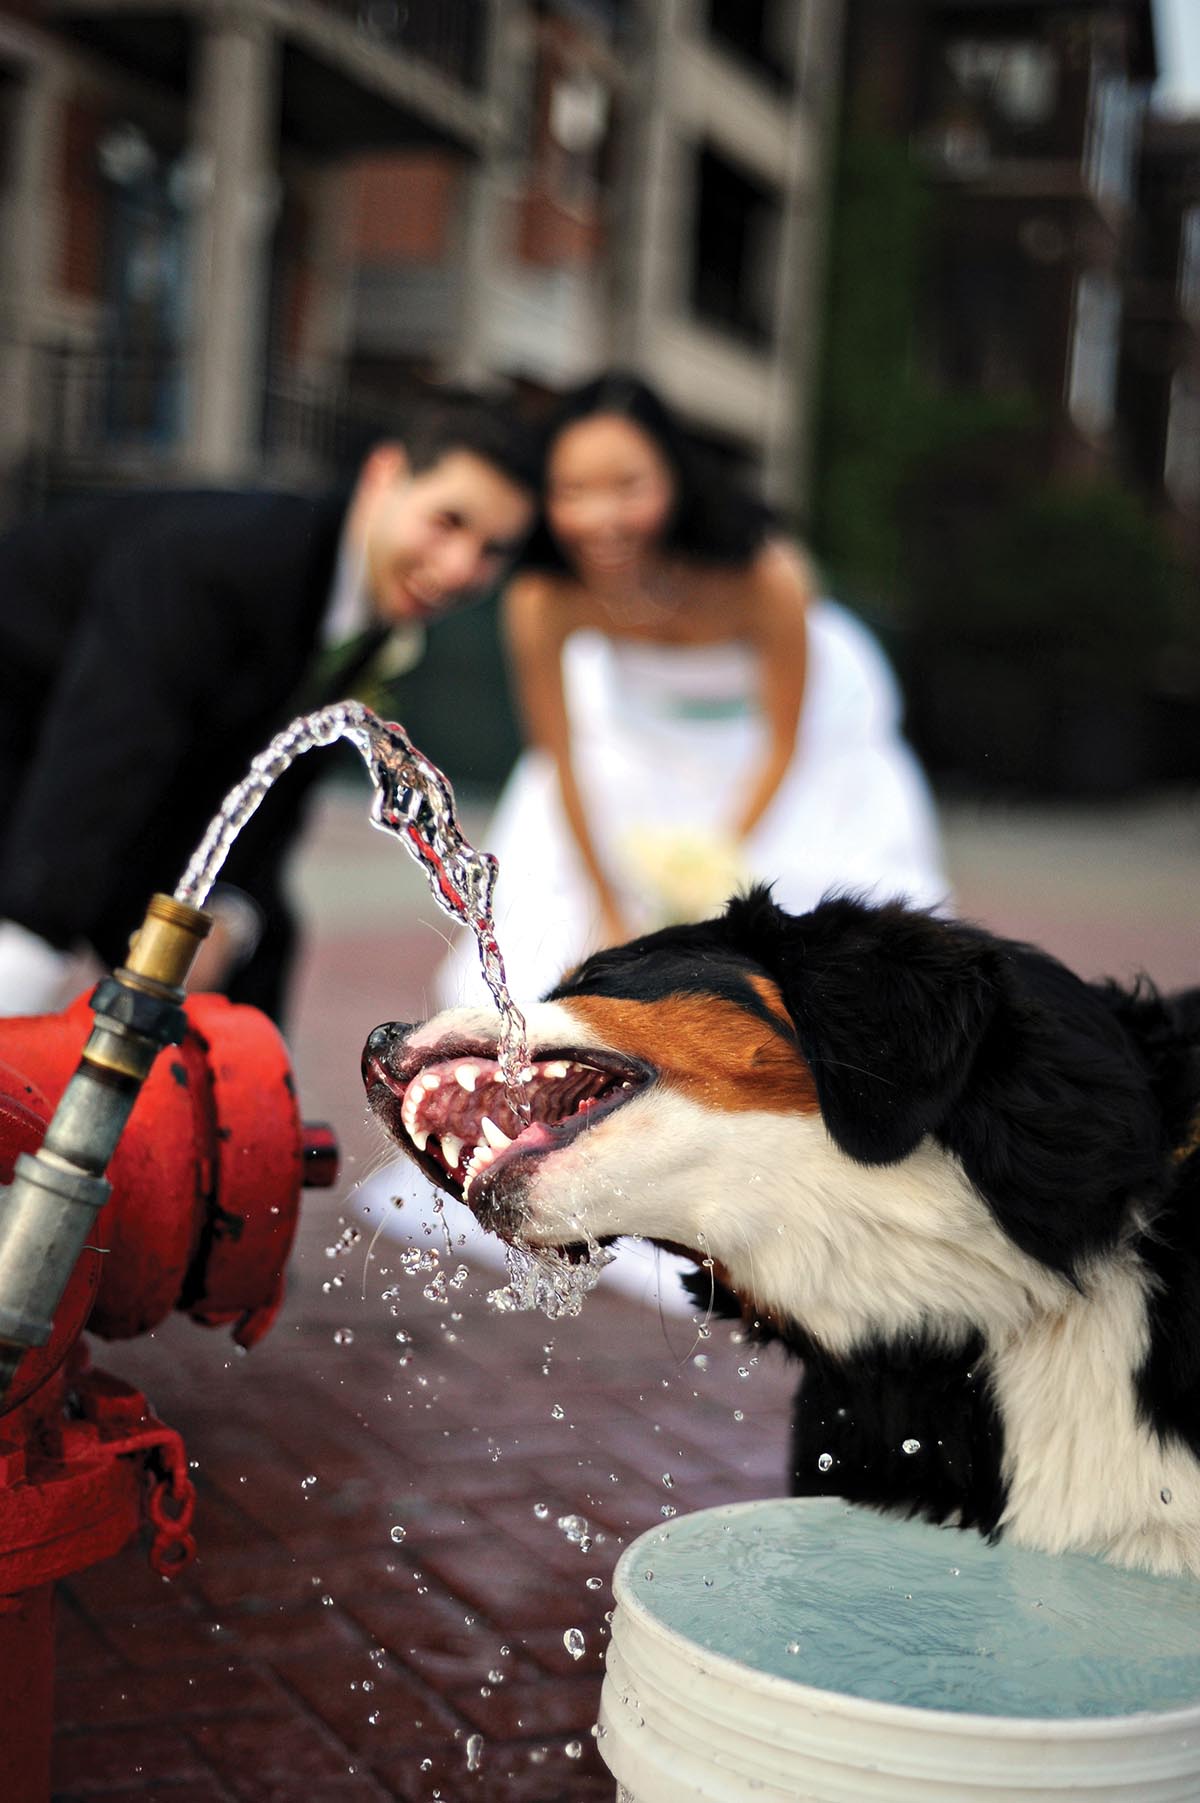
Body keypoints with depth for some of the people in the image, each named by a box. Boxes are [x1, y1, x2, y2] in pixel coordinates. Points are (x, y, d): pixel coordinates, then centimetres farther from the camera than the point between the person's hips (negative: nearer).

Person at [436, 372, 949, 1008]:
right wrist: (610, 918, -11)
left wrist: (720, 869, -21)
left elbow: (783, 745, -22)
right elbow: (561, 764, -17)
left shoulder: (768, 577, -39)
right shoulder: (540, 601, -34)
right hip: (636, 718, 2)